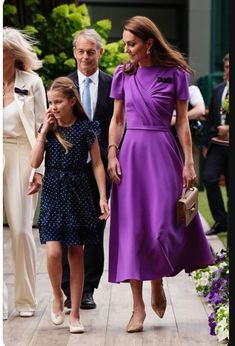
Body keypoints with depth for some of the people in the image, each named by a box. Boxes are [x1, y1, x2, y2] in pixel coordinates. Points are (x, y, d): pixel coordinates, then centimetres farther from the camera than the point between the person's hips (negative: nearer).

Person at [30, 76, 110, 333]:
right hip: (52, 194, 1)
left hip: (78, 194, -1)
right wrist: (44, 131, -8)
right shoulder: (48, 128, 4)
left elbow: (97, 164, 1)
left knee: (76, 254, 4)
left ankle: (74, 314, 12)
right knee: (53, 252, -13)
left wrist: (103, 197, -4)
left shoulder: (86, 127, -2)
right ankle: (57, 297, 16)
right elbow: (35, 162, -3)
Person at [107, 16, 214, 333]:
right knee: (131, 228, 0)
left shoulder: (174, 74, -1)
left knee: (161, 226, -7)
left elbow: (182, 122, 1)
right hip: (131, 153, 2)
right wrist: (112, 154, -2)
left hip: (163, 153, -2)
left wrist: (188, 162, -4)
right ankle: (138, 306, 7)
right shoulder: (123, 75, 6)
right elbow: (117, 119, 10)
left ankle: (157, 283, 23)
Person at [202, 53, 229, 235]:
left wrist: (229, 128, -18)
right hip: (217, 145, 4)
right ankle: (220, 220, 0)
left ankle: (228, 222, 19)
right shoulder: (218, 90, 10)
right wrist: (206, 143, 11)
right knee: (209, 178, -10)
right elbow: (211, 118, 13)